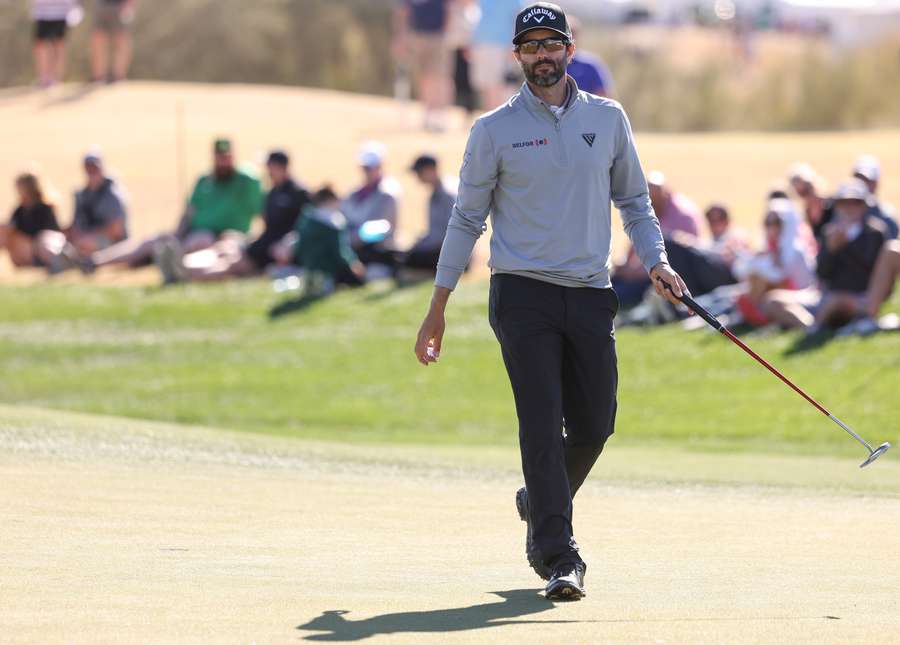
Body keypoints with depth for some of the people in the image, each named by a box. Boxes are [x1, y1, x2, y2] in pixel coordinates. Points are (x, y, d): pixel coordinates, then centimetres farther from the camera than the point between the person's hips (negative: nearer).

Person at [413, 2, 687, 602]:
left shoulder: (608, 119, 10)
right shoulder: (494, 130, 2)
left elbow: (634, 200, 17)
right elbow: (467, 219, 6)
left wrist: (656, 261, 0)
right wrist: (438, 309, 4)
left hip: (591, 296, 3)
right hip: (523, 295, -3)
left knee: (594, 426, 4)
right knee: (543, 426, -11)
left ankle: (538, 505, 32)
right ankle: (561, 559, -13)